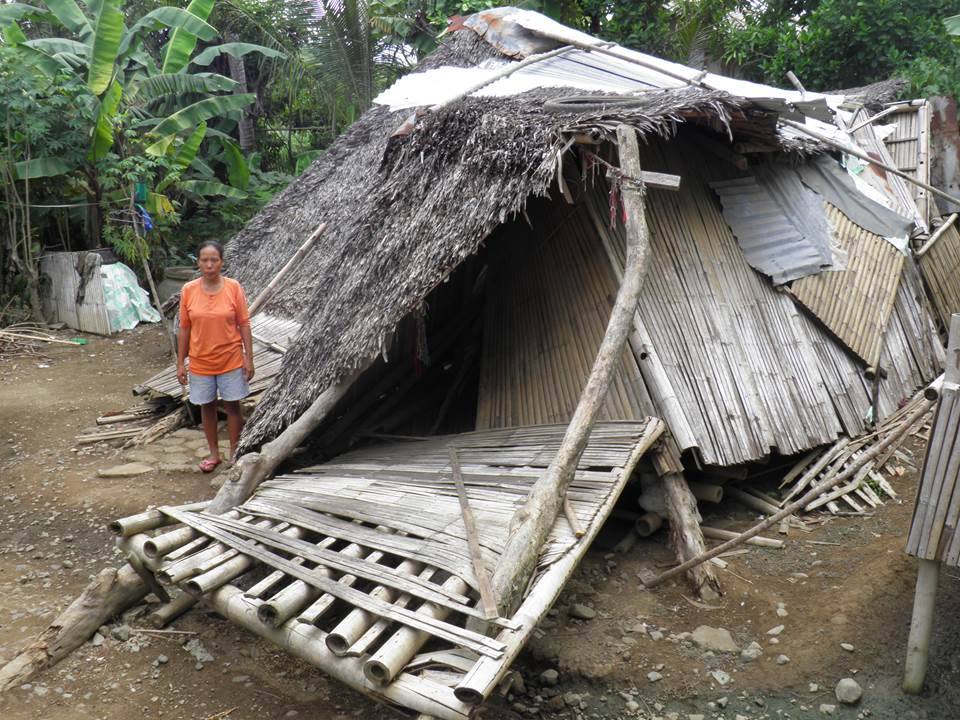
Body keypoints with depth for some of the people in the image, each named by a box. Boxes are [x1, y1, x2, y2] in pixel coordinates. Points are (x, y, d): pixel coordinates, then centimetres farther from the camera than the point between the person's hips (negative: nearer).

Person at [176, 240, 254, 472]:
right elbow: (184, 329, 0)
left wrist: (249, 358, -8)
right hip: (200, 362, 2)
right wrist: (180, 363, 1)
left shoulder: (234, 288, -9)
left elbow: (244, 325, -5)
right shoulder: (188, 290, -5)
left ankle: (235, 452, 23)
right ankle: (214, 453, 28)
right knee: (207, 406, 13)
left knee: (232, 405, 9)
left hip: (231, 360, -2)